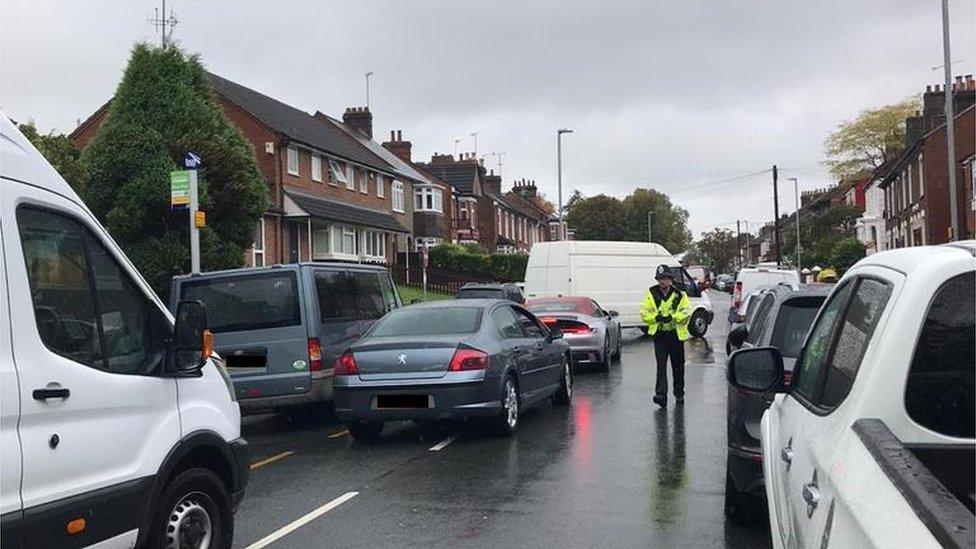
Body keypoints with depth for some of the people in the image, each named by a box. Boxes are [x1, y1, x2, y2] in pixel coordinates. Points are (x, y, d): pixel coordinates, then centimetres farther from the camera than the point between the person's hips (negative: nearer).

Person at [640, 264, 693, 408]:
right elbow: (644, 313, -1)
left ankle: (679, 394, 28)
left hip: (676, 334, 1)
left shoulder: (680, 295, 0)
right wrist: (656, 317, -19)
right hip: (660, 335, -1)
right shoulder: (651, 294, 2)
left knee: (678, 366, 12)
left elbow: (687, 311, -10)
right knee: (661, 365, -11)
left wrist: (672, 317, -24)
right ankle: (661, 394, -16)